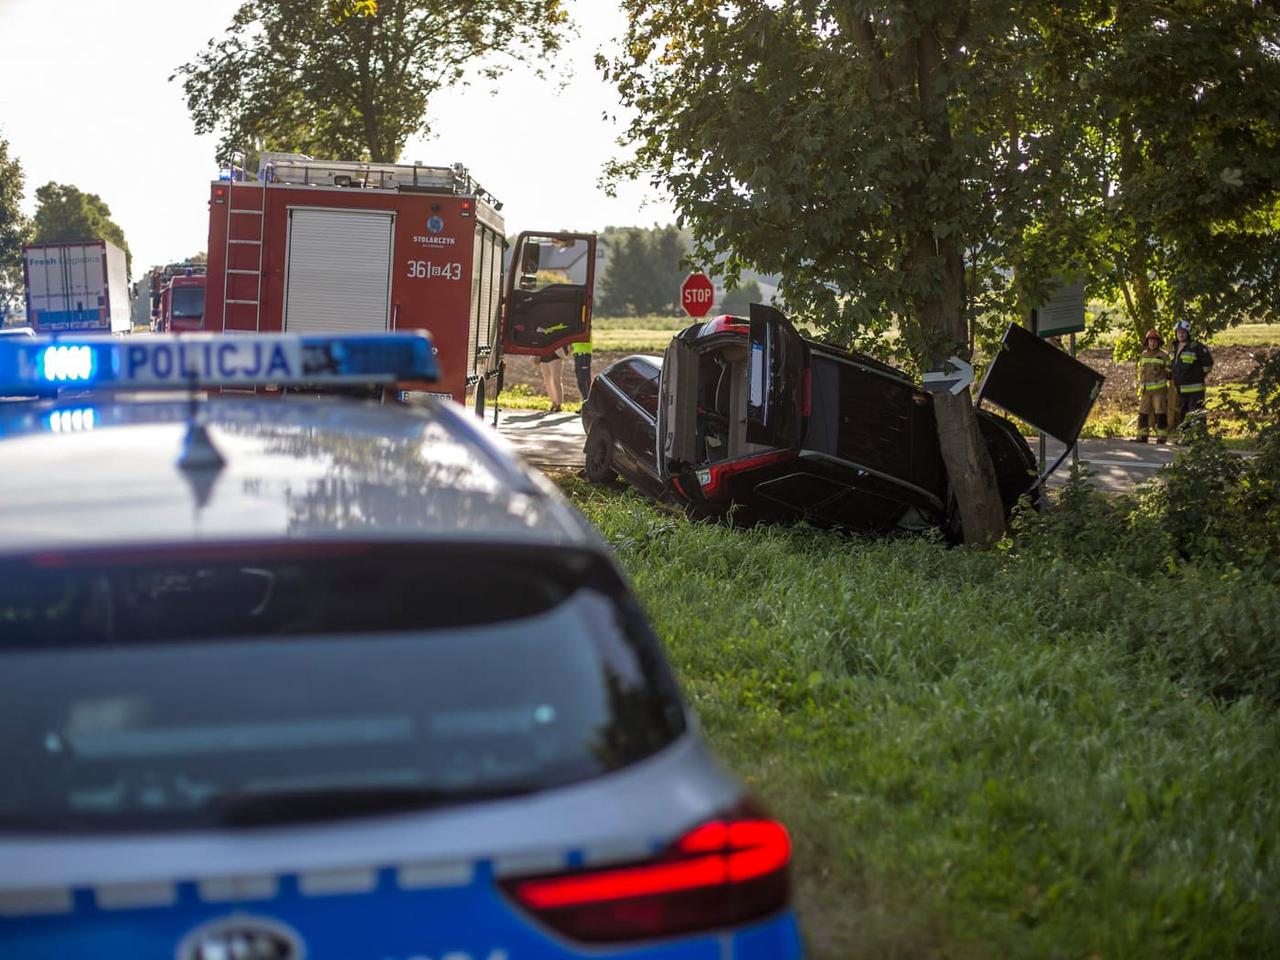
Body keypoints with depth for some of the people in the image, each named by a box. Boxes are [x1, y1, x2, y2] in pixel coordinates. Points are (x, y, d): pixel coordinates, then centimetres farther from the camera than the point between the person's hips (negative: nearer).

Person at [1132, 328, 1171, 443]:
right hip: (1145, 389, 5)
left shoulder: (1163, 356, 1)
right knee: (1143, 413, 5)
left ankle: (1162, 436, -3)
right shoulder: (1143, 355, 15)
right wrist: (1139, 387, 15)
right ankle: (1142, 436, 11)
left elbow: (1169, 372, 5)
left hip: (1159, 389, -5)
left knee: (1160, 413, -6)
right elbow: (1140, 371, 19)